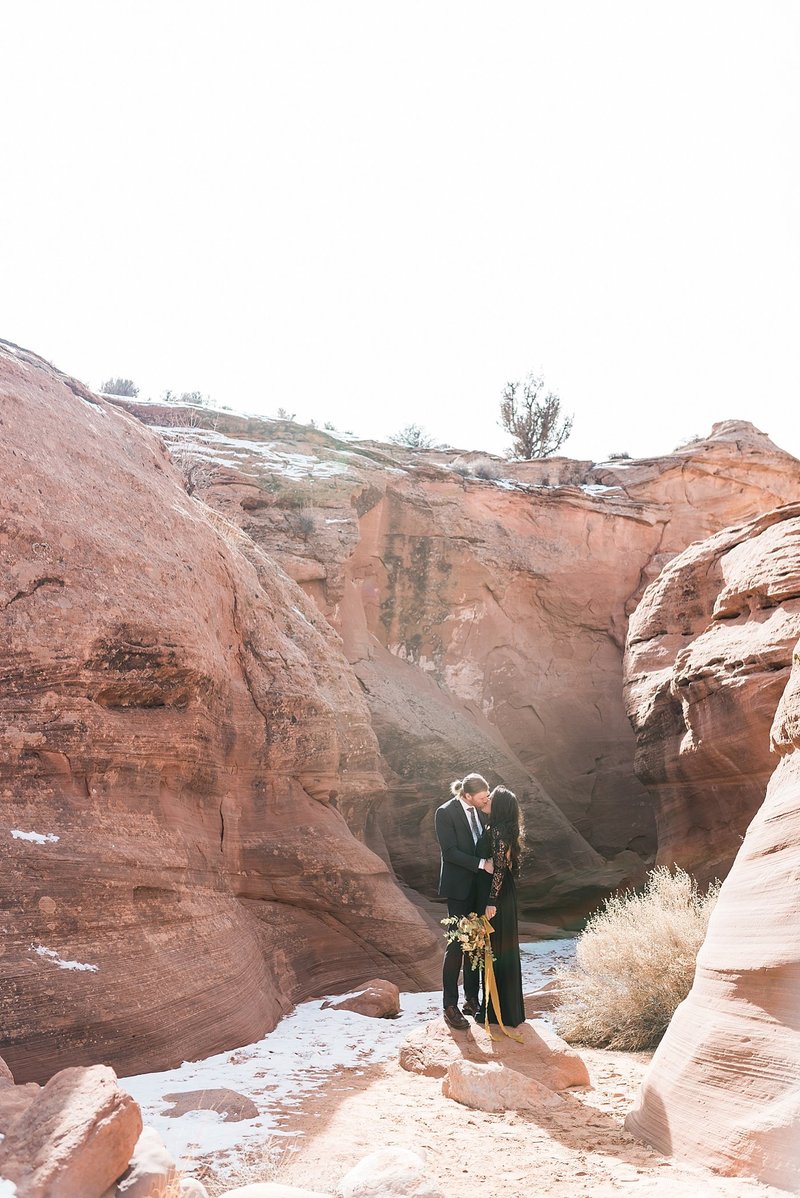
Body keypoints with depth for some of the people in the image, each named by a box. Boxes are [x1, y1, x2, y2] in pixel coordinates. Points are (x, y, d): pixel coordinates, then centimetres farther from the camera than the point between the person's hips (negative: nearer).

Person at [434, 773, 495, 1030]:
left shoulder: (479, 810, 5)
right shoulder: (446, 813, -15)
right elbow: (450, 852, -20)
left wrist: (490, 861, -2)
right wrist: (482, 863, -23)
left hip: (479, 887, 7)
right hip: (459, 888, -7)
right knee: (457, 944, -4)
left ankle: (472, 999, 24)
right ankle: (450, 1006, 5)